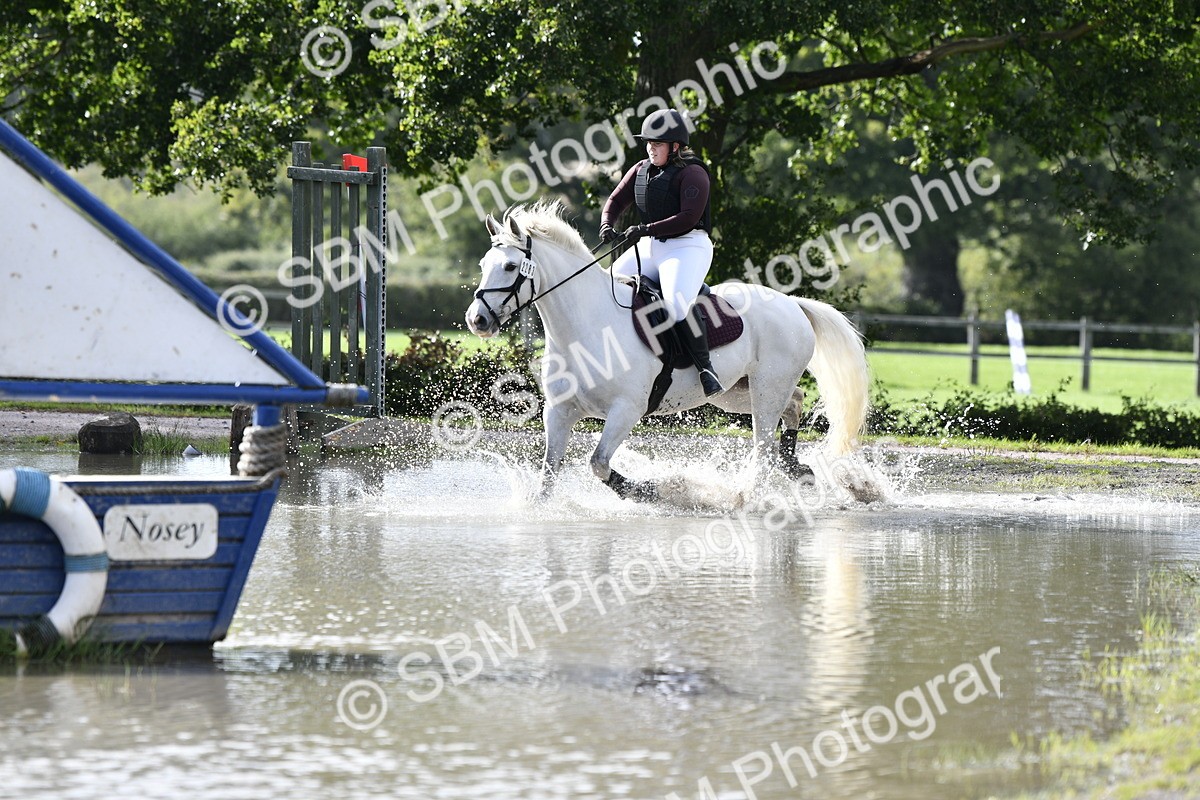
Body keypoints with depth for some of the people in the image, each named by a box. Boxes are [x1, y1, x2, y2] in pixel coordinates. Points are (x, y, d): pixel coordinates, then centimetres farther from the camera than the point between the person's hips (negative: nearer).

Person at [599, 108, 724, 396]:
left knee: (678, 303, -31)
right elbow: (616, 200, 13)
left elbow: (689, 217, -21)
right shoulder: (641, 170, 11)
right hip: (649, 247, 8)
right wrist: (607, 224, -10)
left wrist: (646, 229, -25)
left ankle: (706, 369, -23)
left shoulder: (692, 173, -11)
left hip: (687, 247, -8)